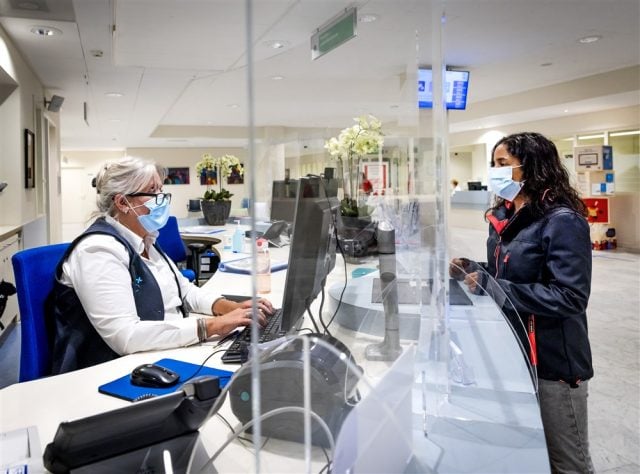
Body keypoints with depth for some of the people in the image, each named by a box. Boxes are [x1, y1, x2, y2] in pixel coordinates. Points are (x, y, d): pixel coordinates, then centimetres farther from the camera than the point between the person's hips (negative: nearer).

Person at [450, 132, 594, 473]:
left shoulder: (562, 221, -19)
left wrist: (492, 287, -26)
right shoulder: (503, 217, 7)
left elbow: (570, 298, -25)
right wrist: (473, 271, -3)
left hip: (552, 361, -8)